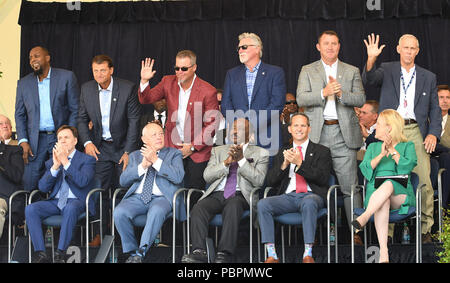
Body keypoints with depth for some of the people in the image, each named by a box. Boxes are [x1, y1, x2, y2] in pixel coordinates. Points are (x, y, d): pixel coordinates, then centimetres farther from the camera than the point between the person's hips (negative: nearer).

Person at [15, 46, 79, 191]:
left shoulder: (67, 77, 1)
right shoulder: (24, 83, 10)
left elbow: (75, 110, 1)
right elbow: (20, 114, 12)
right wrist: (23, 141, -1)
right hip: (36, 140, 2)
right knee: (29, 186, -4)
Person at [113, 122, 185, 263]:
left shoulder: (174, 154, 14)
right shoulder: (135, 155, 22)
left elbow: (178, 177, -5)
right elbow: (123, 181, 8)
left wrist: (156, 161, -10)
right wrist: (143, 165, -5)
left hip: (161, 198, -3)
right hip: (137, 197, 3)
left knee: (157, 212, -38)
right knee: (119, 212, -28)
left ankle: (142, 250, -32)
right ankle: (132, 251, -13)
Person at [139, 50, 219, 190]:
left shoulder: (208, 91, -11)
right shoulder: (168, 82, 1)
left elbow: (212, 124, -8)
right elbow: (146, 99, 5)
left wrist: (193, 147, -11)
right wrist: (144, 81, -14)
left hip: (197, 151, -3)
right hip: (172, 146, 3)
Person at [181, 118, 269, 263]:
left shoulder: (260, 153, 16)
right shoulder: (218, 151, 25)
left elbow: (259, 180, 0)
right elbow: (207, 176, 9)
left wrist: (241, 160, -9)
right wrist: (227, 162, -5)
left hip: (240, 196, -3)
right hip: (217, 194, 3)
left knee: (233, 206, -38)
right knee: (198, 208, -30)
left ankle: (224, 254, -44)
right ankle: (199, 252, -37)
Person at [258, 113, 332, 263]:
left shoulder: (322, 151, 15)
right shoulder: (283, 152, 23)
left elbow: (323, 179, -2)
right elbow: (270, 181, 14)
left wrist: (300, 163, -12)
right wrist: (284, 164, -4)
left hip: (311, 195, -3)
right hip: (287, 197, 3)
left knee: (308, 203, -39)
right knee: (262, 204, -26)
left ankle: (308, 254, -37)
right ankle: (271, 255, -28)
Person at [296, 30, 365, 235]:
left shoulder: (352, 71, 14)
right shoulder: (307, 71, 12)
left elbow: (361, 99, 4)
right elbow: (301, 99, -2)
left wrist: (341, 94, -13)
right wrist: (324, 93, -17)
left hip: (343, 133, 0)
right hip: (316, 133, 0)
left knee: (350, 186, -4)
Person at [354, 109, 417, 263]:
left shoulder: (408, 146, 17)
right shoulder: (373, 147, 26)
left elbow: (407, 167, -3)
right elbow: (365, 169, 7)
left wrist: (392, 151, -5)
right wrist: (381, 155, -6)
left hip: (401, 194, -1)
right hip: (375, 192, 1)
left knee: (388, 185, -38)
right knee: (383, 202, -37)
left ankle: (364, 216, -53)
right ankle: (383, 252, -51)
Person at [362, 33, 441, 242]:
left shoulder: (428, 77, 15)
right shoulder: (387, 70, 11)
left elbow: (435, 109, 14)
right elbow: (369, 79, -8)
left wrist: (433, 133, -1)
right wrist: (371, 59, -27)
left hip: (416, 131, 1)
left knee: (424, 181, -7)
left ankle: (425, 228, 3)